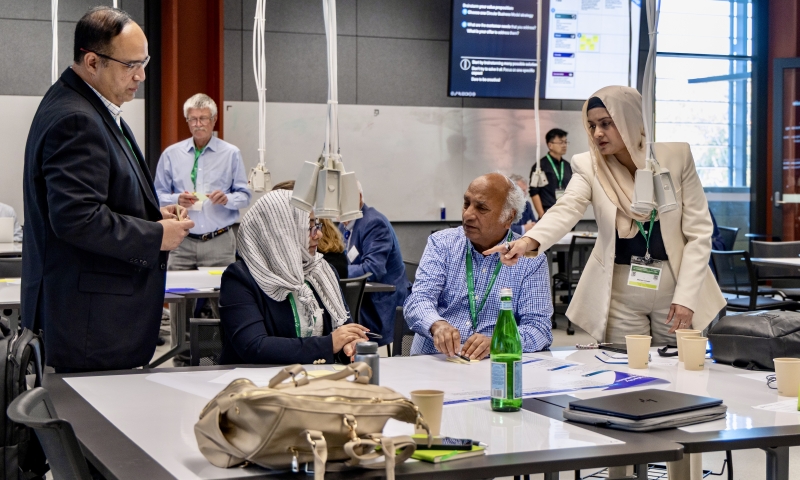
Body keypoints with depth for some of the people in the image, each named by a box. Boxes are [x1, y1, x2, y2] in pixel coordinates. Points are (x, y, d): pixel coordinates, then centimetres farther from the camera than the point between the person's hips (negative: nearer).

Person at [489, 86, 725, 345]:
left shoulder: (676, 156, -7)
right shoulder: (589, 166, -6)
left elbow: (698, 231, -5)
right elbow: (566, 210, -24)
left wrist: (686, 296, -12)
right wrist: (528, 241, -44)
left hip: (674, 286, 0)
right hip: (619, 294, 0)